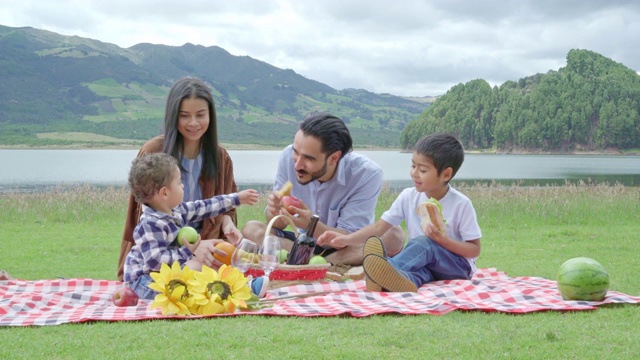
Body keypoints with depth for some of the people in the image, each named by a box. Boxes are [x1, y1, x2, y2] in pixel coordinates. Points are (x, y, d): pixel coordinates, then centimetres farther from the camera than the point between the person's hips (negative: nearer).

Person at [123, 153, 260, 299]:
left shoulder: (175, 211, 1)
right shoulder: (151, 225, -29)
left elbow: (204, 207, 13)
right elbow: (155, 260, -34)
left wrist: (237, 199, 19)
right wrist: (188, 253, -29)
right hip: (145, 280, -10)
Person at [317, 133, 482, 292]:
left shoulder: (461, 204, -11)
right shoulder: (409, 197, 0)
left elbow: (475, 250, -8)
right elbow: (379, 227, -4)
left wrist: (445, 241, -25)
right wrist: (347, 238, -18)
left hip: (457, 267, -4)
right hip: (424, 263, 4)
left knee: (424, 243, -34)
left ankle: (386, 268, -61)